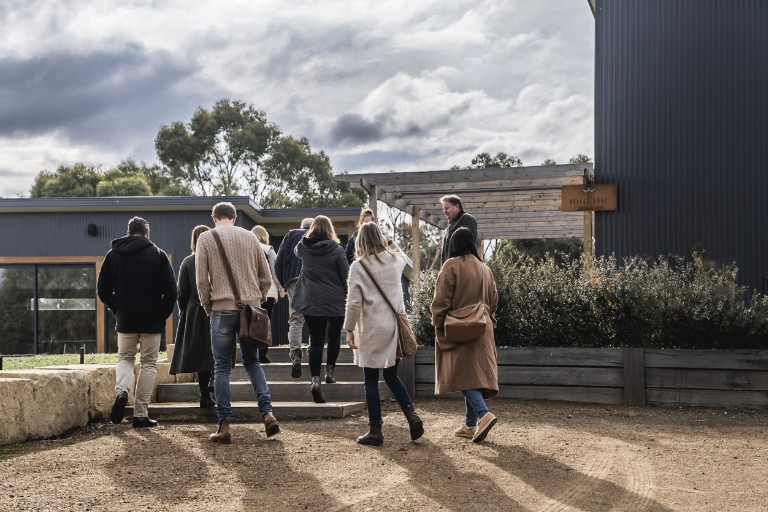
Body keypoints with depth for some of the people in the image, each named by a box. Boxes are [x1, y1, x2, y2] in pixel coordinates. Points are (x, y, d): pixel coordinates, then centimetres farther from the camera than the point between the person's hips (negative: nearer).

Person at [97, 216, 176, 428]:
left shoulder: (113, 254, 4)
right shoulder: (157, 254, -2)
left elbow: (102, 290, 4)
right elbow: (170, 291, -7)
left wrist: (118, 310, 13)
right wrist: (163, 314, 6)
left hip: (125, 321, 2)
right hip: (152, 321, -2)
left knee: (125, 358, 18)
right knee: (148, 364, 6)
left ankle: (121, 391, -11)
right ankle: (141, 415, 3)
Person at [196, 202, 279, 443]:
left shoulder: (206, 238, 2)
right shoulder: (250, 236, 9)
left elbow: (202, 280, -3)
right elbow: (266, 277, 8)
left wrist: (208, 307, 8)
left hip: (223, 309, -3)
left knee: (222, 368, 4)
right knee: (252, 362, 15)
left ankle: (224, 426, 1)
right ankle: (267, 412, 0)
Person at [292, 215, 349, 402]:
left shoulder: (303, 248, 1)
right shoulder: (336, 250, -7)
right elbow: (346, 276, -6)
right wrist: (350, 299, 4)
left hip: (311, 302, 2)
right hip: (335, 302, -2)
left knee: (316, 340, 2)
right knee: (334, 336, 21)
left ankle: (315, 380, -13)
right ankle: (329, 372, 23)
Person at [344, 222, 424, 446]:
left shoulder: (358, 267, -10)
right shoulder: (395, 260, 4)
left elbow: (353, 302, -12)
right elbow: (403, 257, 30)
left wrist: (349, 330, -4)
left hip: (372, 330, -5)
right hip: (394, 327, 5)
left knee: (371, 381, 5)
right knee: (392, 376, 18)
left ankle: (375, 431, 6)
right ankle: (412, 415, 0)